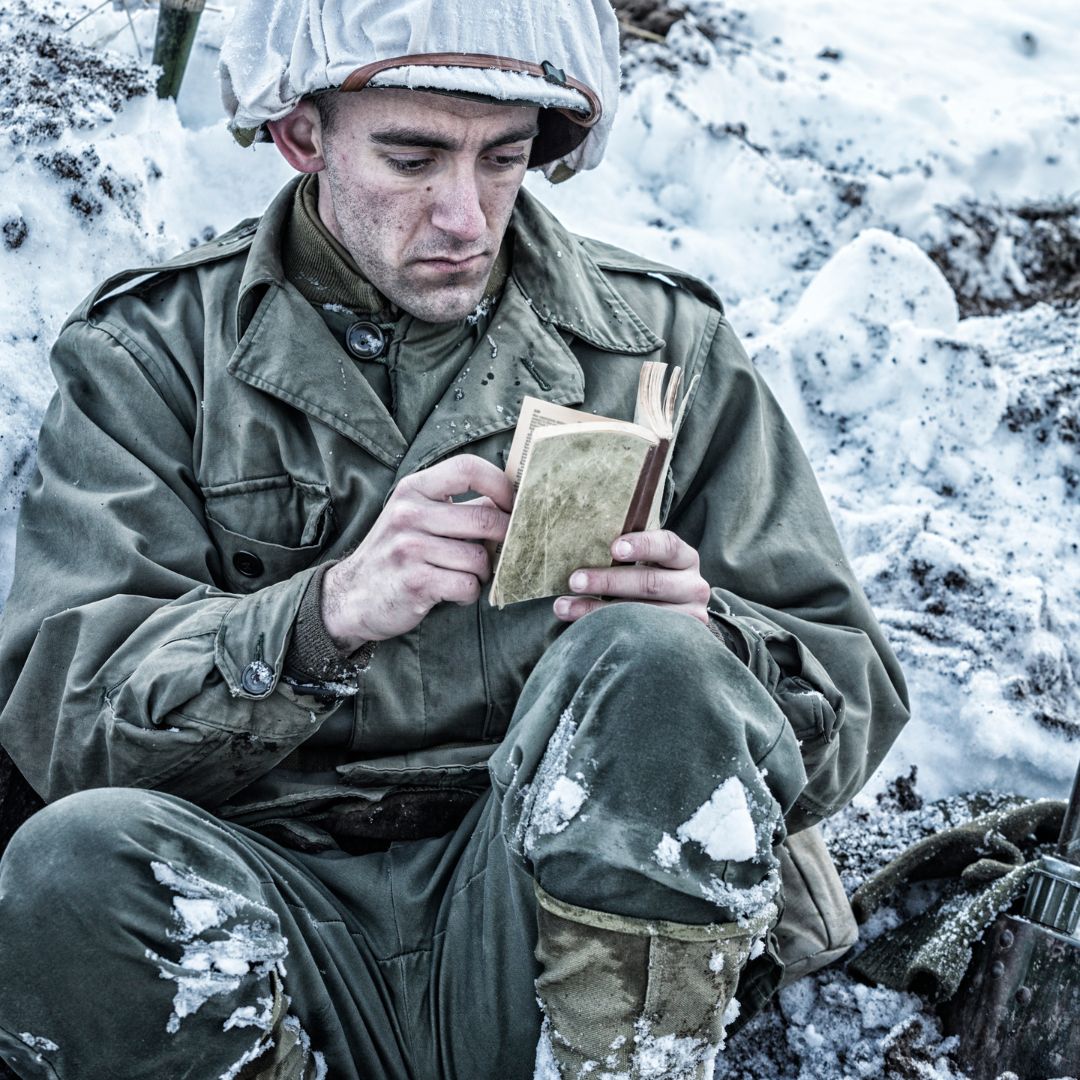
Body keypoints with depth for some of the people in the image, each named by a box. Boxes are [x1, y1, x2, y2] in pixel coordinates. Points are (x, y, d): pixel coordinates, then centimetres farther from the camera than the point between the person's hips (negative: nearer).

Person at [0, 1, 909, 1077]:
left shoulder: (661, 342, 10)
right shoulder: (154, 352, 7)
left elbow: (855, 698, 8)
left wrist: (694, 645, -16)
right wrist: (327, 614, -21)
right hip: (284, 924, 0)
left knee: (655, 664, -29)